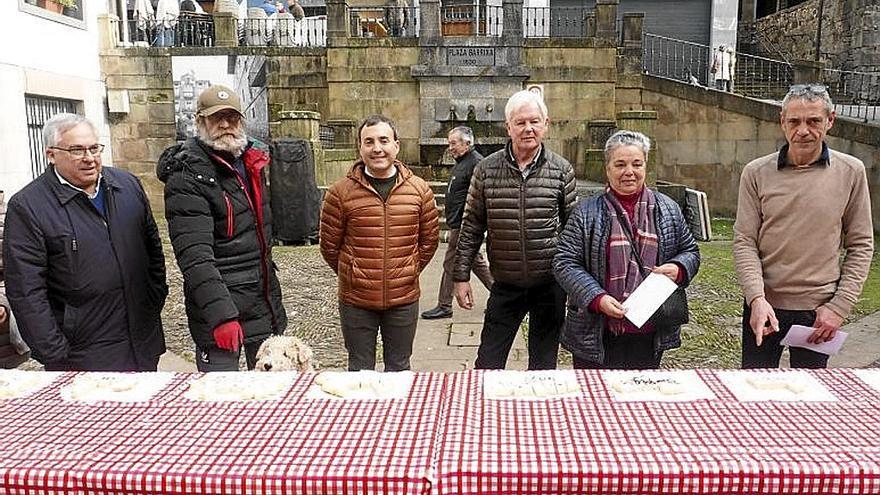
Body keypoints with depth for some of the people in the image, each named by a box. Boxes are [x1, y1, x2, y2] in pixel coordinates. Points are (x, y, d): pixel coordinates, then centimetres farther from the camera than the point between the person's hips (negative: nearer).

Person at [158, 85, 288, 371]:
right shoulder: (187, 176, -14)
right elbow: (195, 257, -23)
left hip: (265, 299, 7)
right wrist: (221, 314, -32)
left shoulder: (253, 160, 9)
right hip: (218, 306, -7)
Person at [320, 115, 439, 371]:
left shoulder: (419, 189, -1)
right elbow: (329, 245, 2)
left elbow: (429, 240, 10)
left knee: (398, 368, 18)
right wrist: (351, 276, 7)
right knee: (360, 370, 14)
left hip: (404, 299, 2)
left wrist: (408, 272, 10)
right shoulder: (340, 192, -7)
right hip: (356, 301, -1)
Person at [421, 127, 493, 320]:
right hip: (459, 223, 10)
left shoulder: (476, 163, -17)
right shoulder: (461, 163, 16)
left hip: (463, 226, -10)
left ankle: (444, 307, 9)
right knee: (476, 262, 17)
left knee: (450, 264, -2)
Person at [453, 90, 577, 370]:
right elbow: (472, 226, 2)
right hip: (505, 285, 0)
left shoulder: (561, 170, -3)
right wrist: (461, 276, 1)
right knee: (487, 365, 8)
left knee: (544, 366, 14)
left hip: (550, 284, 0)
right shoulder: (486, 170, -2)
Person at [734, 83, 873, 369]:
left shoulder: (851, 172, -2)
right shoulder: (756, 173, -4)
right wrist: (757, 298, -18)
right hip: (764, 305, 0)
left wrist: (840, 306, -6)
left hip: (819, 308, 0)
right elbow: (744, 241, -6)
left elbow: (861, 245, 1)